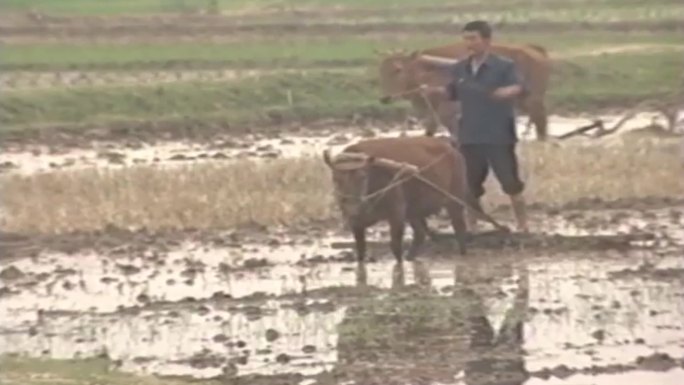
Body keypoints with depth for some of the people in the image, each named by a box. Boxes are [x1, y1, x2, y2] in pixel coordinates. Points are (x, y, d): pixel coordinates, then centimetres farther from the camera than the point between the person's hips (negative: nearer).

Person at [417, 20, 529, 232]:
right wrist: (434, 90, 1)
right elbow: (452, 92, 19)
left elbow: (519, 87, -18)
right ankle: (472, 226, 23)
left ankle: (522, 225, 9)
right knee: (469, 184, 10)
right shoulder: (461, 68, 8)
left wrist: (509, 91, -39)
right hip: (470, 136, 5)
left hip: (499, 136, -5)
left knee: (510, 182, -2)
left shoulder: (504, 66, -7)